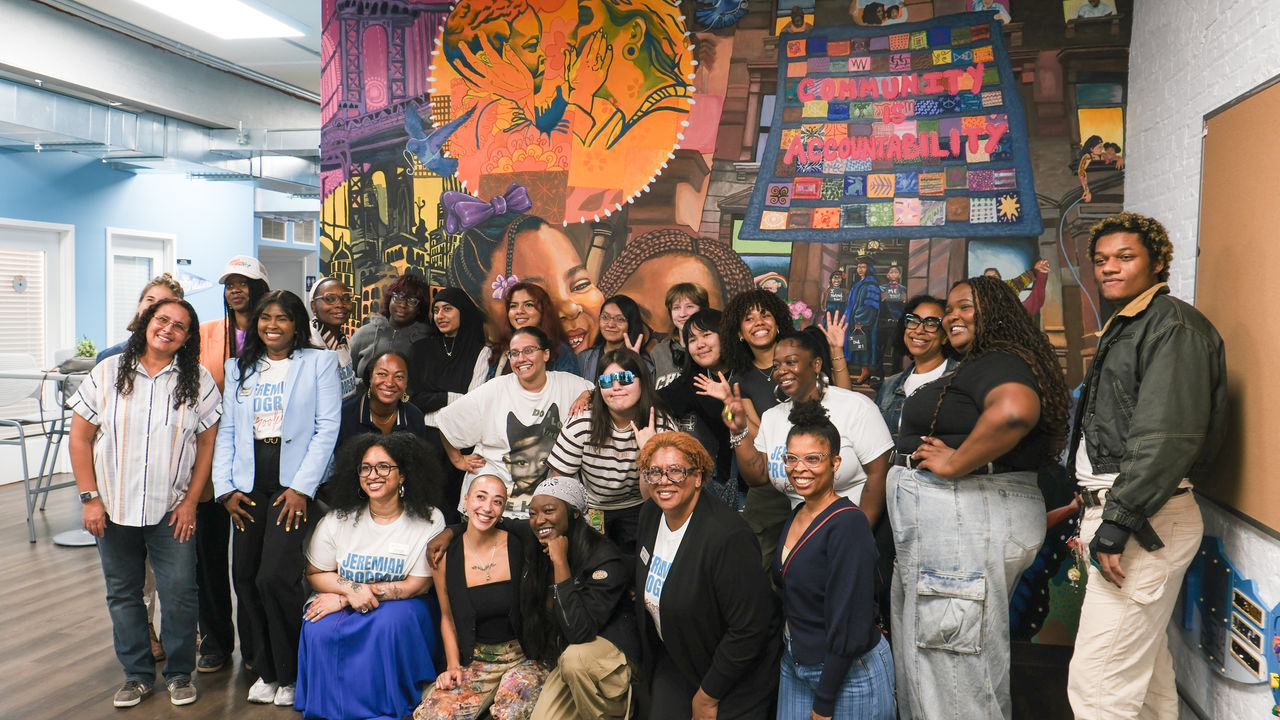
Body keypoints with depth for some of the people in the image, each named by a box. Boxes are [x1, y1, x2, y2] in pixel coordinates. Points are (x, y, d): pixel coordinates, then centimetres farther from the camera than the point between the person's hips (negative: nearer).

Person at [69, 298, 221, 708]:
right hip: (113, 508, 2)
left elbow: (207, 444, 0)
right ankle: (137, 674, 27)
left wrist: (190, 501, -4)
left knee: (179, 594, -1)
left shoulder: (197, 381, -1)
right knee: (123, 594, 11)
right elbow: (80, 438, 2)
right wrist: (89, 498, -4)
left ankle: (179, 674, 18)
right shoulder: (107, 373, 0)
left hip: (171, 510, -1)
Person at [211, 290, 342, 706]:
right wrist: (226, 488, 3)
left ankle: (291, 673, 7)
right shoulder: (239, 367, 16)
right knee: (245, 577, 3)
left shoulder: (320, 362, 2)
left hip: (295, 483, -4)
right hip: (249, 485, 5)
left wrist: (302, 487, -11)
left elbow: (328, 428, -4)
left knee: (275, 576, -13)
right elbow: (227, 430, 13)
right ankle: (266, 670, 21)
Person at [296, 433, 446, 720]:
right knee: (320, 631, -28)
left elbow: (418, 585, -11)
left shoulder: (428, 521, -11)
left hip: (398, 605, -2)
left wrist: (344, 598, -14)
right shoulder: (338, 519, -3)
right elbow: (314, 573, 4)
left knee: (392, 619, -34)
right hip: (342, 603, 2)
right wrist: (351, 589, -20)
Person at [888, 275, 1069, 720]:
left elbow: (1014, 410, -36)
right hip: (940, 527, 10)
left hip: (968, 526, -10)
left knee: (955, 663, -2)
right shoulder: (970, 369, 18)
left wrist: (954, 464, -26)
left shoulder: (998, 364, -14)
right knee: (927, 652, 17)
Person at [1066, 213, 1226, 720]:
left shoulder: (1173, 325, -10)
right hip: (1117, 511, 10)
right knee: (1146, 671, 18)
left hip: (1146, 519, -10)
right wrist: (1088, 508, 17)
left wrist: (1116, 524, -23)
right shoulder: (1124, 327, 21)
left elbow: (1168, 436, -21)